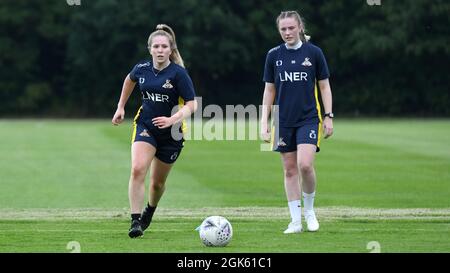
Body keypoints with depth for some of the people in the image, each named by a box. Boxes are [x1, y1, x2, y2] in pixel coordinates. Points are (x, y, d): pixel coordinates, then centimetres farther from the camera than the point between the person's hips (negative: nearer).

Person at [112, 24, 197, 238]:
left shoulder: (178, 73, -15)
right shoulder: (142, 68, -4)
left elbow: (191, 104, -15)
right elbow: (130, 79, 21)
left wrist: (172, 120, -31)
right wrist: (121, 107, 21)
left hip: (170, 132, -1)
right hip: (145, 126, 1)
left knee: (158, 182, 11)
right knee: (137, 170, -23)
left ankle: (150, 211, 44)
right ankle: (135, 221, -21)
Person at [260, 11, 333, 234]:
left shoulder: (313, 52, -1)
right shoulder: (273, 55, 4)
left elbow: (324, 86, 5)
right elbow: (269, 90, 9)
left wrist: (328, 117, 0)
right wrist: (264, 122, 4)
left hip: (309, 118, -2)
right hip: (283, 121, 3)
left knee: (305, 165, -18)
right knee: (290, 170, 3)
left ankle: (309, 209, 5)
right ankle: (296, 221, 8)